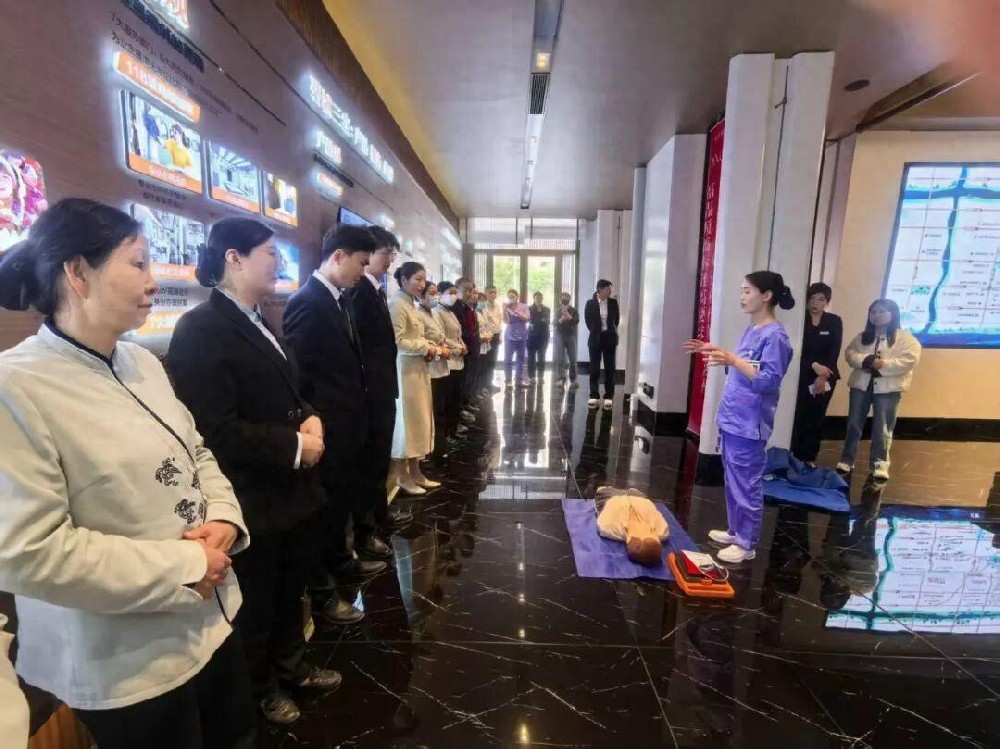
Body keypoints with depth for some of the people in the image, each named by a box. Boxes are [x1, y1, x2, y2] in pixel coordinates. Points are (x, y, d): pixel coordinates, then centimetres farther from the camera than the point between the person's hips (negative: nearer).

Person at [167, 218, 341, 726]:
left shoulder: (258, 321, 9)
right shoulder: (200, 329, -19)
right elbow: (218, 431, -25)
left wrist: (309, 418, -4)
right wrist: (294, 446, -19)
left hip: (290, 489, 8)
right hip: (252, 500, -8)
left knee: (290, 592, 25)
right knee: (255, 605, 16)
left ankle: (291, 666, 49)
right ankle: (257, 692, 42)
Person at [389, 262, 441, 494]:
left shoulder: (411, 304, 15)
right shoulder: (398, 305, -14)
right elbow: (396, 341, -22)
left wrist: (427, 347, 2)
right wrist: (426, 347, -14)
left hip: (418, 369, 10)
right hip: (405, 371, -10)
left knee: (418, 419, 13)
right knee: (405, 420, -1)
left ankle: (415, 472, 24)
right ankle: (402, 476, 12)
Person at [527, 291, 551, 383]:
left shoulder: (547, 309, 9)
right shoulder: (530, 309, 4)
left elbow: (548, 321, -1)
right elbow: (530, 320, -6)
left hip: (543, 335, 1)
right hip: (532, 334, -1)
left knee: (541, 356, 0)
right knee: (531, 356, -2)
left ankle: (541, 376, 6)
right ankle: (531, 376, 4)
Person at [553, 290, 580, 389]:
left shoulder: (573, 310, 4)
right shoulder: (557, 310, 5)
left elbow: (577, 321, -9)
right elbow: (555, 323, -6)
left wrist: (569, 317, -23)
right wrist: (561, 320, -25)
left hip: (571, 336, 1)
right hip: (560, 336, -1)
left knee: (573, 360, 1)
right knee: (560, 359, -6)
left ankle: (573, 380, 10)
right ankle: (560, 379, -4)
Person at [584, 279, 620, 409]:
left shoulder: (613, 302, 0)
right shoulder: (590, 303, -5)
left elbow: (616, 319, 12)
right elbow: (588, 320, 6)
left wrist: (612, 331, 13)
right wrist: (595, 331, 10)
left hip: (610, 338, 1)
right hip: (596, 338, -1)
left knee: (610, 367, 3)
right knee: (594, 368, 2)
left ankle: (608, 396, 10)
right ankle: (594, 396, 9)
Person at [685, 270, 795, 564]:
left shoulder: (775, 336, -17)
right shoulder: (751, 330, 11)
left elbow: (768, 381, -23)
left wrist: (733, 360, -31)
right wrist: (716, 352, 11)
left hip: (749, 425, -9)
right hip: (732, 419, 9)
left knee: (746, 485, 4)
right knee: (732, 481, 19)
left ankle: (747, 544, 19)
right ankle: (736, 531, 34)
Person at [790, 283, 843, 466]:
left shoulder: (834, 322, 5)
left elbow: (835, 351, -2)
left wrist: (823, 377, -11)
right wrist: (814, 365, -20)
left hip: (826, 377, 2)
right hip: (802, 375, -2)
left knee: (816, 419, 6)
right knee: (798, 417, -6)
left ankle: (809, 458, 16)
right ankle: (794, 457, 4)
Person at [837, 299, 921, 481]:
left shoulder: (905, 338, 1)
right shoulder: (862, 336, 13)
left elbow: (909, 360, -12)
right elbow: (850, 353, 2)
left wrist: (883, 364, -21)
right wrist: (865, 360, -16)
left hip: (888, 388, -3)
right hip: (861, 384, 3)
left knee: (882, 428, 0)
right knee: (854, 424, 6)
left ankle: (880, 465, 9)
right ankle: (846, 460, 15)